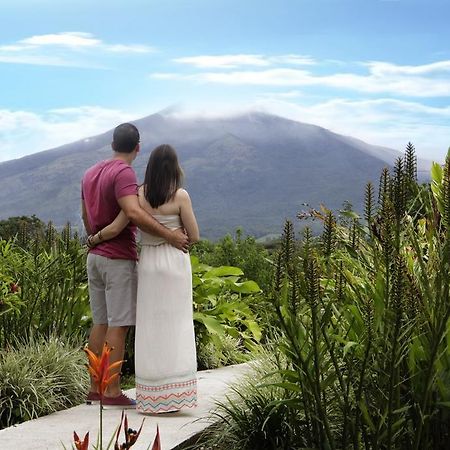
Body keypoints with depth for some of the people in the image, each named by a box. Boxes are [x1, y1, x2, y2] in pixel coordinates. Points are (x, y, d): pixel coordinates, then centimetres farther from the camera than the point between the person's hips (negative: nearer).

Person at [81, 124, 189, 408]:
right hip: (119, 259, -9)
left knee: (100, 323, 12)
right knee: (118, 325, -5)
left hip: (95, 256, 9)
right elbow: (134, 213, -29)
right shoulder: (124, 173, -15)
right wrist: (169, 235, -27)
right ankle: (113, 392, -3)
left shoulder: (91, 174, 13)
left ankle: (95, 389, 15)